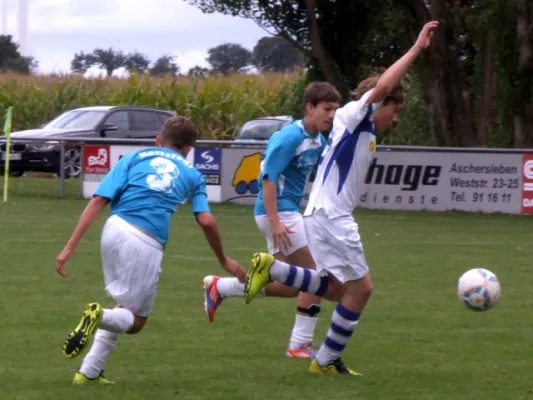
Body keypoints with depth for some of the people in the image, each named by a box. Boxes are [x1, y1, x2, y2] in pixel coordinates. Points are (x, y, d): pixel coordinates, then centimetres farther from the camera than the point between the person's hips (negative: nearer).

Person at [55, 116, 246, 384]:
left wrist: (70, 247, 3)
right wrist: (224, 261, 22)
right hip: (148, 245, -2)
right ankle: (100, 316, -21)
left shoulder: (134, 158, 19)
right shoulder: (192, 175, 20)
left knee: (126, 307, 25)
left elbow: (97, 201, 7)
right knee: (135, 321, 14)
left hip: (115, 230, 3)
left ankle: (89, 372, 14)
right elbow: (206, 221, 7)